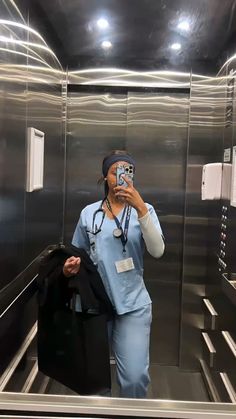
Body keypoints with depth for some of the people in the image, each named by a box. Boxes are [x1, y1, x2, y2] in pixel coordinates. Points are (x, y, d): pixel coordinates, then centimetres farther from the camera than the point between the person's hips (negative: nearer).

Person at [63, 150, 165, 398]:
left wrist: (140, 207, -26)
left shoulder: (144, 210, -1)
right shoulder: (88, 213, 3)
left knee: (134, 377, -9)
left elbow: (157, 251, -17)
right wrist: (73, 265, -10)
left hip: (132, 304, -2)